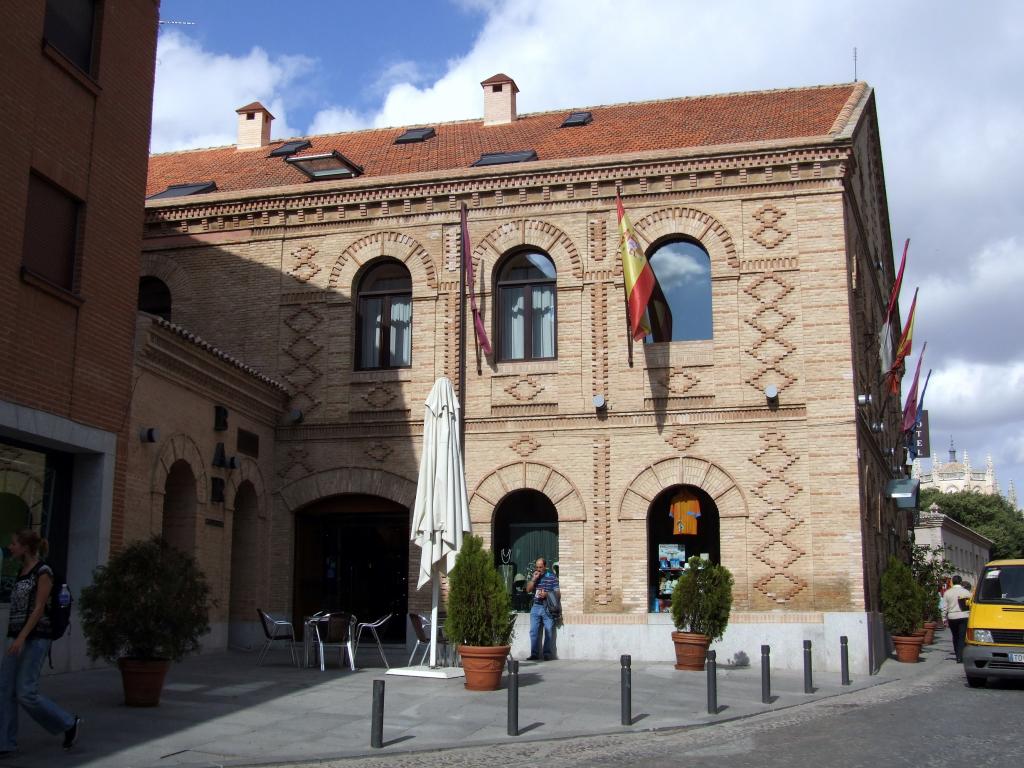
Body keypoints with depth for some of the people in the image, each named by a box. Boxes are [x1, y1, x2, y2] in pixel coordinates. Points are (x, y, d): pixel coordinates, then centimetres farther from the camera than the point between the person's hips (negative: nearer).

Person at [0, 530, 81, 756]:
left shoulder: (43, 572, -10)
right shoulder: (21, 573, 14)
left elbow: (39, 608, -17)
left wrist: (22, 638, -23)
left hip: (34, 639, -8)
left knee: (25, 693, -8)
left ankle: (69, 723, 8)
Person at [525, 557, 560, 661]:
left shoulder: (552, 578, 1)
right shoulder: (533, 577, 14)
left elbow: (558, 594, -1)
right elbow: (528, 589, 5)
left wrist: (546, 594, -15)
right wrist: (534, 579, -6)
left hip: (548, 608, -4)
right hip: (536, 607, 4)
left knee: (549, 631, -2)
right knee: (534, 631, 0)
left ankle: (547, 654, 4)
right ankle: (534, 654, 4)